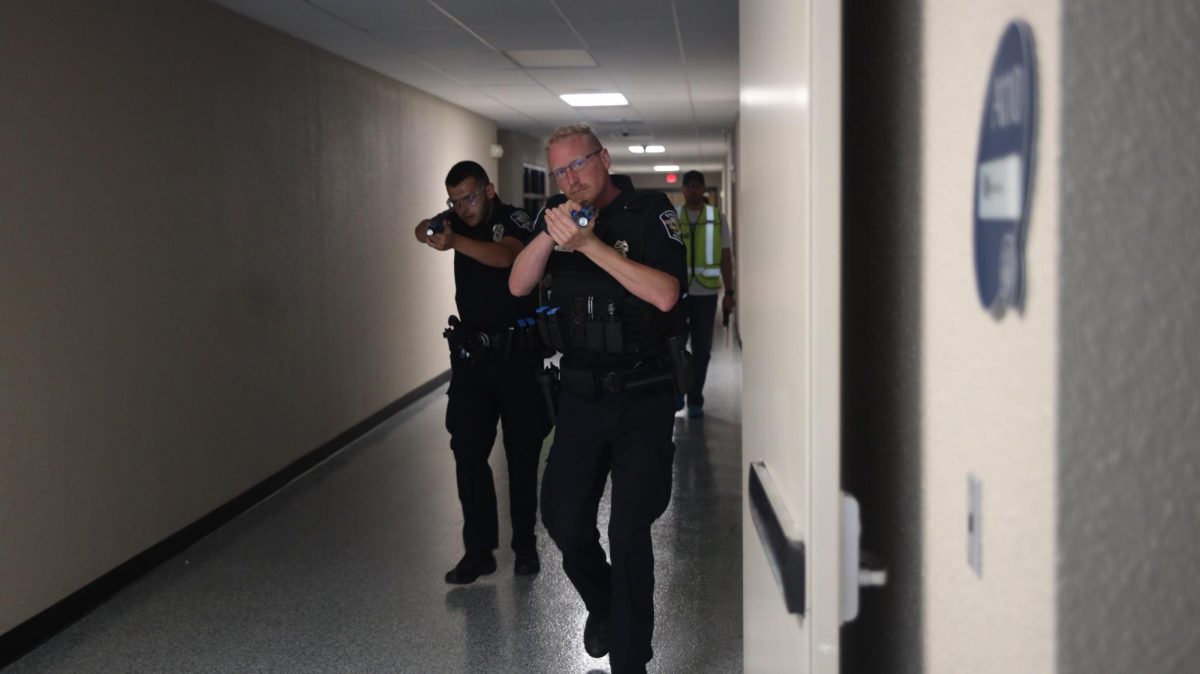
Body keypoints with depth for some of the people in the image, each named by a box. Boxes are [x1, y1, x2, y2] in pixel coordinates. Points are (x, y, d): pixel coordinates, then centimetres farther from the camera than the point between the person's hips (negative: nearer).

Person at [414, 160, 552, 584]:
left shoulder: (515, 221, -9)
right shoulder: (458, 220, 8)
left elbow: (505, 256, -30)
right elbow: (423, 230, -9)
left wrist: (455, 243, -47)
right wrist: (428, 231, -34)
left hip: (518, 354, -4)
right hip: (471, 354, 4)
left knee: (522, 453, 6)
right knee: (468, 452, -1)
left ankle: (525, 545, 18)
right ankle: (478, 550, 4)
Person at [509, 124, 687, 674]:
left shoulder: (650, 212, -8)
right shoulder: (555, 216, 5)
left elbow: (664, 295, -22)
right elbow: (518, 285, -7)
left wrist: (590, 243, -26)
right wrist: (551, 234, -23)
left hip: (643, 399, -4)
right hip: (580, 395, 4)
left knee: (629, 532, -2)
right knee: (562, 519, 7)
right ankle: (602, 605, 37)